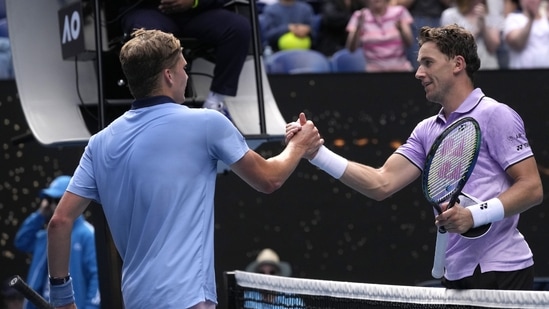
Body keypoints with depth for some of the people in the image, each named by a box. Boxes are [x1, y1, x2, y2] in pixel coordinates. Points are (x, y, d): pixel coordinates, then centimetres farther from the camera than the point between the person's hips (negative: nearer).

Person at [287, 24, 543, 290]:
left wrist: (474, 215, -22)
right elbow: (382, 183, 6)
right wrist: (316, 153, -3)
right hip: (457, 275, 7)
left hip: (501, 271, -7)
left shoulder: (495, 116, -6)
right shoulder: (427, 131, 14)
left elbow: (531, 188, -11)